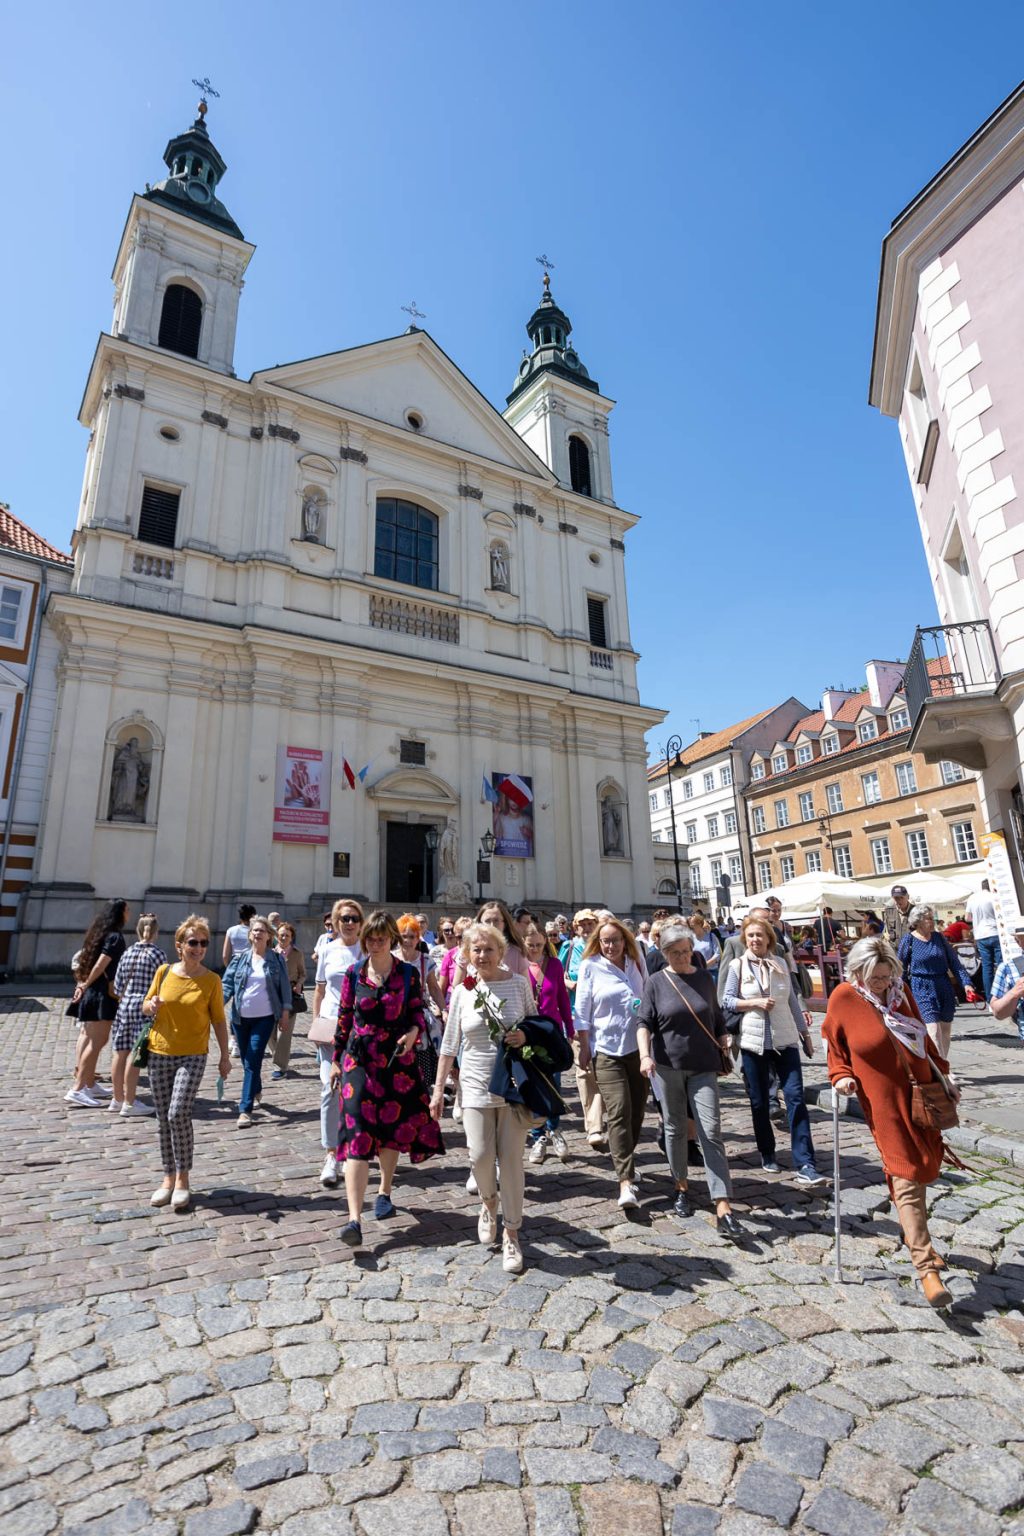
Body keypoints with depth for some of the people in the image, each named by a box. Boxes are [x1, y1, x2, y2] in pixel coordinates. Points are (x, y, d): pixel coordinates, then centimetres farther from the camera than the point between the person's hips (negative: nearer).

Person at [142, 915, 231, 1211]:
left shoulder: (211, 980, -6)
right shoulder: (164, 972, -1)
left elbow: (218, 1020, 1)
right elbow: (146, 1008, 10)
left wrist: (225, 1056, 2)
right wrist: (152, 1005, -14)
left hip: (192, 1056, -3)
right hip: (159, 1053, 3)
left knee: (178, 1113, -15)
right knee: (163, 1119, 10)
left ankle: (183, 1178, 3)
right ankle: (169, 1178, 25)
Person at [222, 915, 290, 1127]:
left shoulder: (276, 959, -1)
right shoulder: (240, 958, 2)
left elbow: (284, 986, 2)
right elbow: (228, 983, -1)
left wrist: (285, 1010, -2)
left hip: (264, 1018, -3)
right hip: (240, 1017, 3)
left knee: (253, 1062, -7)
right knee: (246, 1060, 14)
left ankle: (245, 1109, -2)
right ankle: (257, 1091, 40)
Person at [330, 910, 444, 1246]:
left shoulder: (408, 973, -2)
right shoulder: (353, 974, 1)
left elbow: (418, 1013, 1)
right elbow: (344, 1017, 7)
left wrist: (413, 1033, -21)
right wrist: (336, 1059, 10)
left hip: (397, 1061, 1)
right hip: (359, 1060, 0)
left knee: (392, 1130, 14)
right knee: (357, 1134, -8)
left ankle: (384, 1192, 38)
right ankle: (354, 1219, -8)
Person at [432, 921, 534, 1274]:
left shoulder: (519, 983, -4)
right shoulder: (463, 990, -2)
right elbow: (450, 1042, 4)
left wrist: (525, 1036, -16)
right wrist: (438, 1089, 5)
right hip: (476, 1084, 1)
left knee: (511, 1159, 2)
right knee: (480, 1155, -4)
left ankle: (511, 1234, 21)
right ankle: (488, 1202, 31)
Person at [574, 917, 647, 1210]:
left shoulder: (635, 964, 7)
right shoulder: (590, 966, -4)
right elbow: (582, 1011, -2)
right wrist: (584, 1047, -3)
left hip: (638, 1046, 4)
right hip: (607, 1050, -4)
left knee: (636, 1110, 12)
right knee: (619, 1112, -11)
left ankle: (626, 1157, 35)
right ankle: (626, 1182, -8)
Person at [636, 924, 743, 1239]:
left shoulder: (705, 977, 5)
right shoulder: (656, 982, -2)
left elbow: (716, 1016, 17)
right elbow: (643, 1022, -7)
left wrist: (724, 1037, -1)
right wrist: (645, 1055, -21)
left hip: (703, 1066, 1)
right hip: (668, 1065, -1)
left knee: (711, 1132, -5)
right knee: (675, 1128, 12)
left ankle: (723, 1210, -5)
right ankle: (681, 1188, 32)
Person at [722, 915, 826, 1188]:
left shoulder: (781, 965, 5)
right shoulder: (737, 966, -2)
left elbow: (793, 1002, 11)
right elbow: (726, 1001, -3)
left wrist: (805, 1034, 12)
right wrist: (755, 1003, -15)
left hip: (785, 1040, 1)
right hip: (753, 1042, -1)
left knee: (795, 1098, -7)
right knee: (759, 1102, 9)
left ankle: (805, 1165, -5)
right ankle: (767, 1154, 27)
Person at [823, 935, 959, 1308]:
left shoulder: (899, 991, 0)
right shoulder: (844, 998, -13)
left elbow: (921, 1036, 12)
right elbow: (834, 1041, 1)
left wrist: (943, 1075, 13)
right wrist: (841, 1074, -11)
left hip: (921, 1092, 5)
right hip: (884, 1103, -5)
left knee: (924, 1170, 17)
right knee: (907, 1179, -5)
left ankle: (915, 1236, 41)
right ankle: (925, 1266, 1)